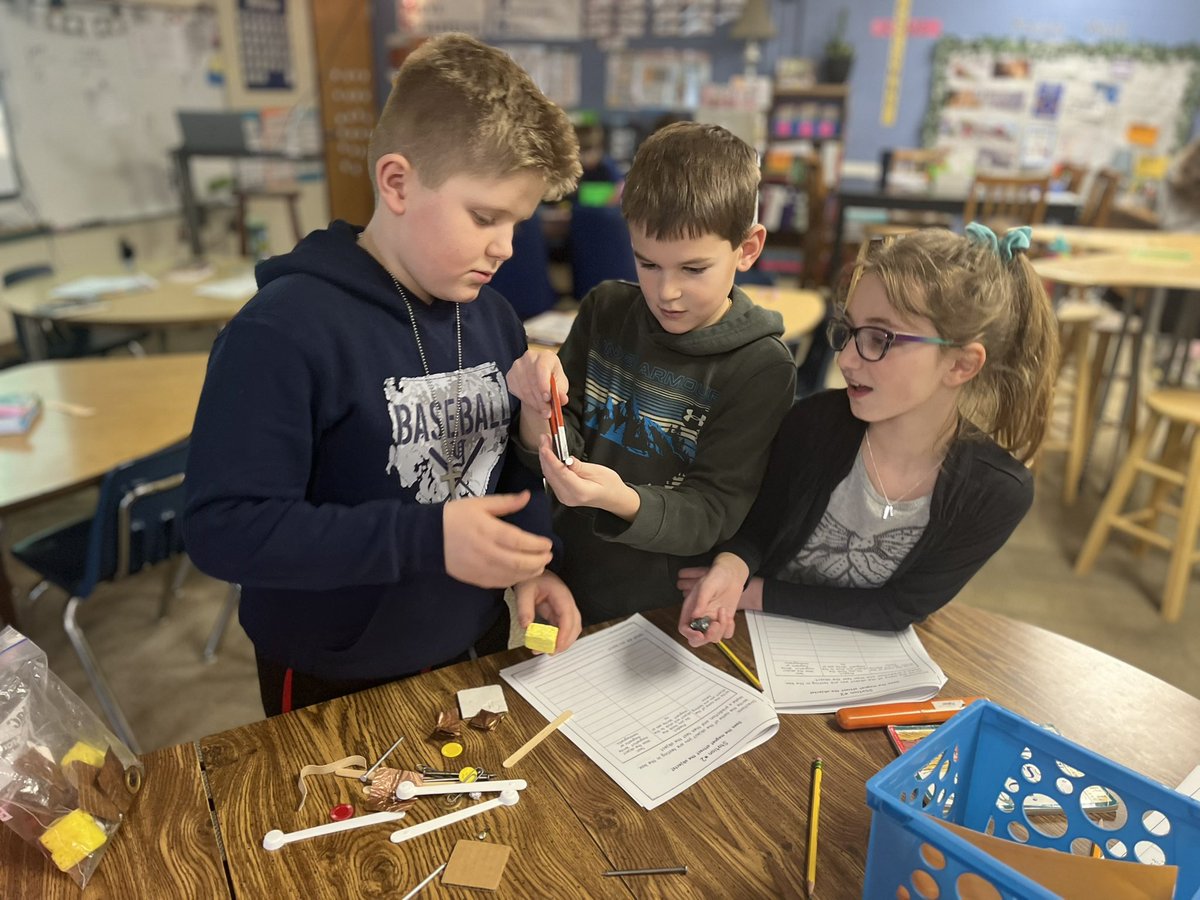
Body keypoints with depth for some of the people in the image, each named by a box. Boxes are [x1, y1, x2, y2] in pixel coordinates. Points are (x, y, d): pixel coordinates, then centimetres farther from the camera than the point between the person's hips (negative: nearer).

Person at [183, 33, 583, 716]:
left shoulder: (492, 316, -1)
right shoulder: (284, 328, -23)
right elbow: (224, 527, -26)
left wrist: (534, 567, -7)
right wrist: (425, 538, -32)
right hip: (336, 686, -6)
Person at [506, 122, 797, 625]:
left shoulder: (762, 368, -12)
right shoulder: (606, 310, -2)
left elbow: (713, 514, -12)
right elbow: (556, 456, 0)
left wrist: (624, 503, -30)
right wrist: (538, 409, -21)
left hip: (667, 616, -2)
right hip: (567, 587, 3)